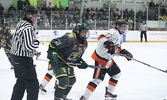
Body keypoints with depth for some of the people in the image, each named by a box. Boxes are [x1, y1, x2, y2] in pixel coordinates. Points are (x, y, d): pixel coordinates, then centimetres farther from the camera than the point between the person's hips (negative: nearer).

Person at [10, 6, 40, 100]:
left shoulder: (21, 24, 10)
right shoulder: (28, 28, -22)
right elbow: (28, 46, -29)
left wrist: (33, 51, 18)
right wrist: (37, 42, -8)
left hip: (17, 56, 10)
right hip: (24, 59, -10)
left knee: (21, 81, 22)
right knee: (33, 84, -3)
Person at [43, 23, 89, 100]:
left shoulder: (85, 43, 2)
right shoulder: (69, 38, -27)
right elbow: (53, 43, -26)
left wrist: (81, 62, 0)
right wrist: (52, 54, -33)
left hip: (68, 63, 10)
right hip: (58, 61, -9)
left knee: (72, 80, 19)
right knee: (63, 80, -20)